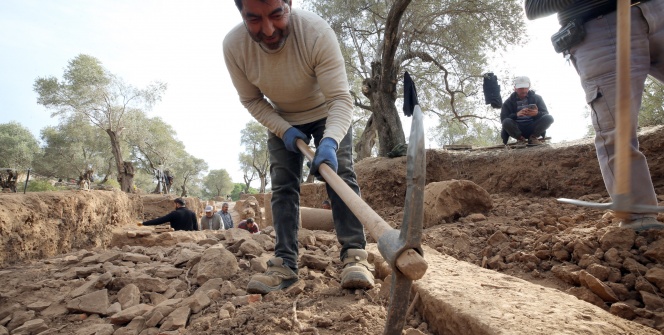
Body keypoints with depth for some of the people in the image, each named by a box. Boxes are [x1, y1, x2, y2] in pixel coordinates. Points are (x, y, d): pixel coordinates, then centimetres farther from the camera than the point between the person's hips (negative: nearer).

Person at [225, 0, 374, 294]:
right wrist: (283, 129, -21)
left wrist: (330, 141, -52)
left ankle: (355, 255, -15)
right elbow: (251, 100, -9)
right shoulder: (233, 45, -25)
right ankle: (285, 264, -2)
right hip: (282, 121, 3)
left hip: (328, 115, -2)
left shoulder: (317, 32, -34)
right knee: (282, 187, -5)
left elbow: (340, 98, -36)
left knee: (340, 174, -17)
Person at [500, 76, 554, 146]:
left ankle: (533, 137, -4)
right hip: (517, 130, -1)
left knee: (549, 118, -25)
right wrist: (516, 114, -27)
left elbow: (546, 114, 2)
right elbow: (503, 119, -7)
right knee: (506, 122, -33)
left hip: (533, 128, 2)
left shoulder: (537, 98, 12)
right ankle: (520, 138, -7)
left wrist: (537, 113, -23)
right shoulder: (508, 102, 6)